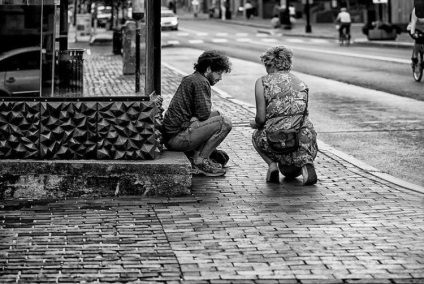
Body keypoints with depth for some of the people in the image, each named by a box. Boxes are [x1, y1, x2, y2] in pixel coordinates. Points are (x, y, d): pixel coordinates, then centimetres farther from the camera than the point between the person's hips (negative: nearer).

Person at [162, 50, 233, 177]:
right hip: (178, 137, -10)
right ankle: (200, 161, -7)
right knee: (225, 122, -13)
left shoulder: (189, 79, 22)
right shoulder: (201, 82, -10)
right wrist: (217, 113, 4)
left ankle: (192, 156, 10)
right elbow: (204, 113, -16)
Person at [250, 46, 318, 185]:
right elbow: (303, 114, 16)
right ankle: (305, 163, -1)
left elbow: (261, 118, -1)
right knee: (289, 171, 34)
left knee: (257, 136, 35)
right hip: (304, 138, 3)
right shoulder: (301, 83, 17)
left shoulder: (262, 82, 4)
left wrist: (255, 124, 24)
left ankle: (272, 164, 7)